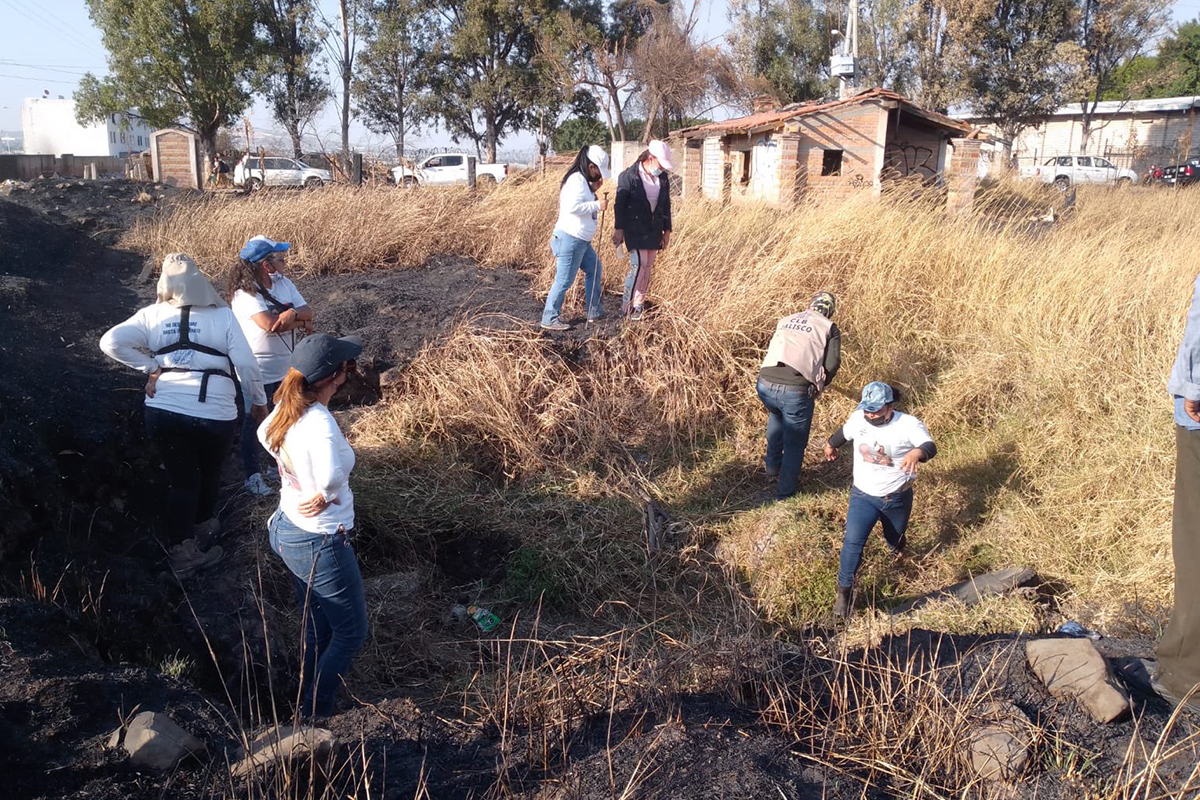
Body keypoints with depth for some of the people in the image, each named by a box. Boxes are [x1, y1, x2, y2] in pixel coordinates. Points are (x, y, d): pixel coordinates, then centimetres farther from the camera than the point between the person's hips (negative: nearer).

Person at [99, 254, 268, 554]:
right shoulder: (222, 315, -2)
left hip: (162, 413, 1)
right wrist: (258, 401, 8)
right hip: (214, 415, -1)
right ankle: (203, 527, 46)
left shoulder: (152, 315, 3)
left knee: (182, 481, 16)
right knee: (209, 473, 24)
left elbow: (110, 341, -8)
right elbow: (246, 364, -5)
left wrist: (151, 367, 0)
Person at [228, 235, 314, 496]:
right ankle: (252, 476, 18)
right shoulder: (244, 293, -20)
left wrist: (293, 313, -27)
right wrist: (300, 322, -19)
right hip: (258, 373, -7)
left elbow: (308, 312, -5)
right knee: (254, 423, 7)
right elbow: (270, 324, -32)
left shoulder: (283, 282, 2)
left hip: (287, 368, 7)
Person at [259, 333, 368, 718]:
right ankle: (314, 717, 19)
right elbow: (332, 475, -48)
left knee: (318, 631, 25)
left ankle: (306, 709, 39)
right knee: (351, 633, 11)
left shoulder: (287, 409, -4)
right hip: (320, 544, -9)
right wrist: (322, 496, -27)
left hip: (286, 529, 9)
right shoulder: (319, 422, -31)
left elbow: (264, 434, 18)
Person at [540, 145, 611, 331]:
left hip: (582, 240, 11)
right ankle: (549, 319, 3)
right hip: (570, 238, -11)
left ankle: (594, 312, 30)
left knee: (594, 270, 20)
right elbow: (573, 206, -28)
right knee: (564, 280, -6)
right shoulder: (577, 180, -17)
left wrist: (593, 190, 9)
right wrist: (597, 205, -20)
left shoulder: (582, 180, 14)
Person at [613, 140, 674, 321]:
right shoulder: (628, 176, -11)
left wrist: (667, 231, 11)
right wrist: (619, 229, -12)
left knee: (648, 267, 6)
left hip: (653, 229, 6)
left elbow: (666, 205, 12)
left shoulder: (663, 178, 5)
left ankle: (639, 305, 15)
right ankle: (626, 306, -3)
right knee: (638, 265, -13)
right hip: (634, 229, -6)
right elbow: (620, 204, -9)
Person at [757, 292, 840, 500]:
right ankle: (785, 490, 30)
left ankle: (772, 465, 43)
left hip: (765, 385, 5)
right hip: (796, 391, -4)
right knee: (794, 443, 17)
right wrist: (820, 385, 16)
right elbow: (832, 363, -2)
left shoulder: (785, 321, 21)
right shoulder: (829, 328, 9)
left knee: (776, 413, 38)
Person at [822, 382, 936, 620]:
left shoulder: (909, 425, -22)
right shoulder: (858, 418, -10)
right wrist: (831, 444, 31)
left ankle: (898, 547, 61)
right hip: (863, 495, 1)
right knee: (853, 542, -13)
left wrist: (917, 452, -59)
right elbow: (845, 432, 11)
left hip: (897, 498, -1)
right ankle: (844, 592, 0)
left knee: (896, 540, 23)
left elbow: (930, 446, -35)